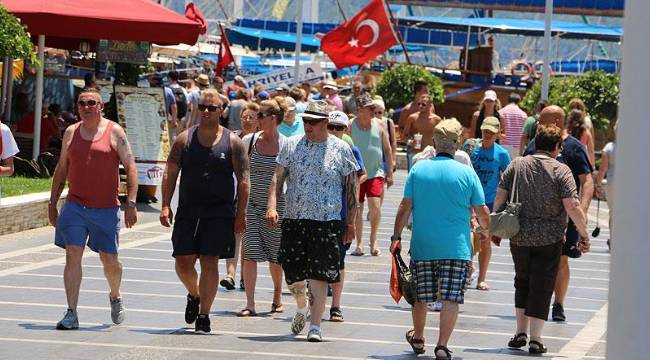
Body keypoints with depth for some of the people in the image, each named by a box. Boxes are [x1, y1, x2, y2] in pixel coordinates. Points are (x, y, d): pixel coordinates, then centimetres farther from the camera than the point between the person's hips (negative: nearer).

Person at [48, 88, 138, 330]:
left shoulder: (114, 132, -1)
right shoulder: (71, 132, 9)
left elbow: (130, 168, -3)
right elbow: (61, 169, 18)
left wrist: (131, 203, -11)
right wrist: (53, 202, 14)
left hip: (106, 208, -2)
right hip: (74, 206, 2)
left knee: (109, 260, 6)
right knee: (72, 256, -8)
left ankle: (115, 297, 36)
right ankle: (71, 313, -7)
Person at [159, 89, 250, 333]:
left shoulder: (232, 142, 2)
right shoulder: (184, 139, 6)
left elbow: (243, 180, 0)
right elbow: (170, 174, 5)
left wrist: (241, 214, -7)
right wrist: (165, 205, -6)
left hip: (219, 212, -2)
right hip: (188, 210, 2)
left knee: (209, 262, -5)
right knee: (183, 262, 2)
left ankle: (203, 315, 1)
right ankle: (194, 295, 32)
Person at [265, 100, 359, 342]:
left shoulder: (341, 149, 3)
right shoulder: (291, 145, 7)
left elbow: (351, 186, 8)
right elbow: (278, 177, 6)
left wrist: (350, 220, 4)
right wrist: (272, 206, -8)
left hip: (327, 222, -2)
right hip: (294, 219, 2)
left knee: (319, 275, -8)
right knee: (293, 272, 5)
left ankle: (315, 326, -3)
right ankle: (301, 308, 35)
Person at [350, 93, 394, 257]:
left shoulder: (379, 126, 4)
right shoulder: (350, 127, -2)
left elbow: (388, 151, 9)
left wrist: (390, 173, 6)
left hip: (376, 173, 0)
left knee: (375, 205, -13)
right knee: (357, 209, 4)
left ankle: (373, 240, 4)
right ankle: (359, 243, 14)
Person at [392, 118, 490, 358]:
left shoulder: (418, 169, 0)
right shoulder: (467, 173, -4)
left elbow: (405, 208, 0)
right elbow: (482, 213, 1)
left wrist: (396, 237, 8)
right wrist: (485, 230, 22)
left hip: (422, 246, 2)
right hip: (456, 247, -2)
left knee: (421, 295, 16)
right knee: (451, 298, -2)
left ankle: (418, 339, 34)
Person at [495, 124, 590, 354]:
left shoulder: (517, 166, 3)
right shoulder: (560, 170, -7)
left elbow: (499, 199, 2)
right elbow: (572, 207, -14)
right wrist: (584, 234, -5)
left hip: (519, 237, 3)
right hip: (549, 239, -3)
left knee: (522, 282, 20)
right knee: (542, 286, 4)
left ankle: (521, 332, 14)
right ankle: (535, 339, 0)